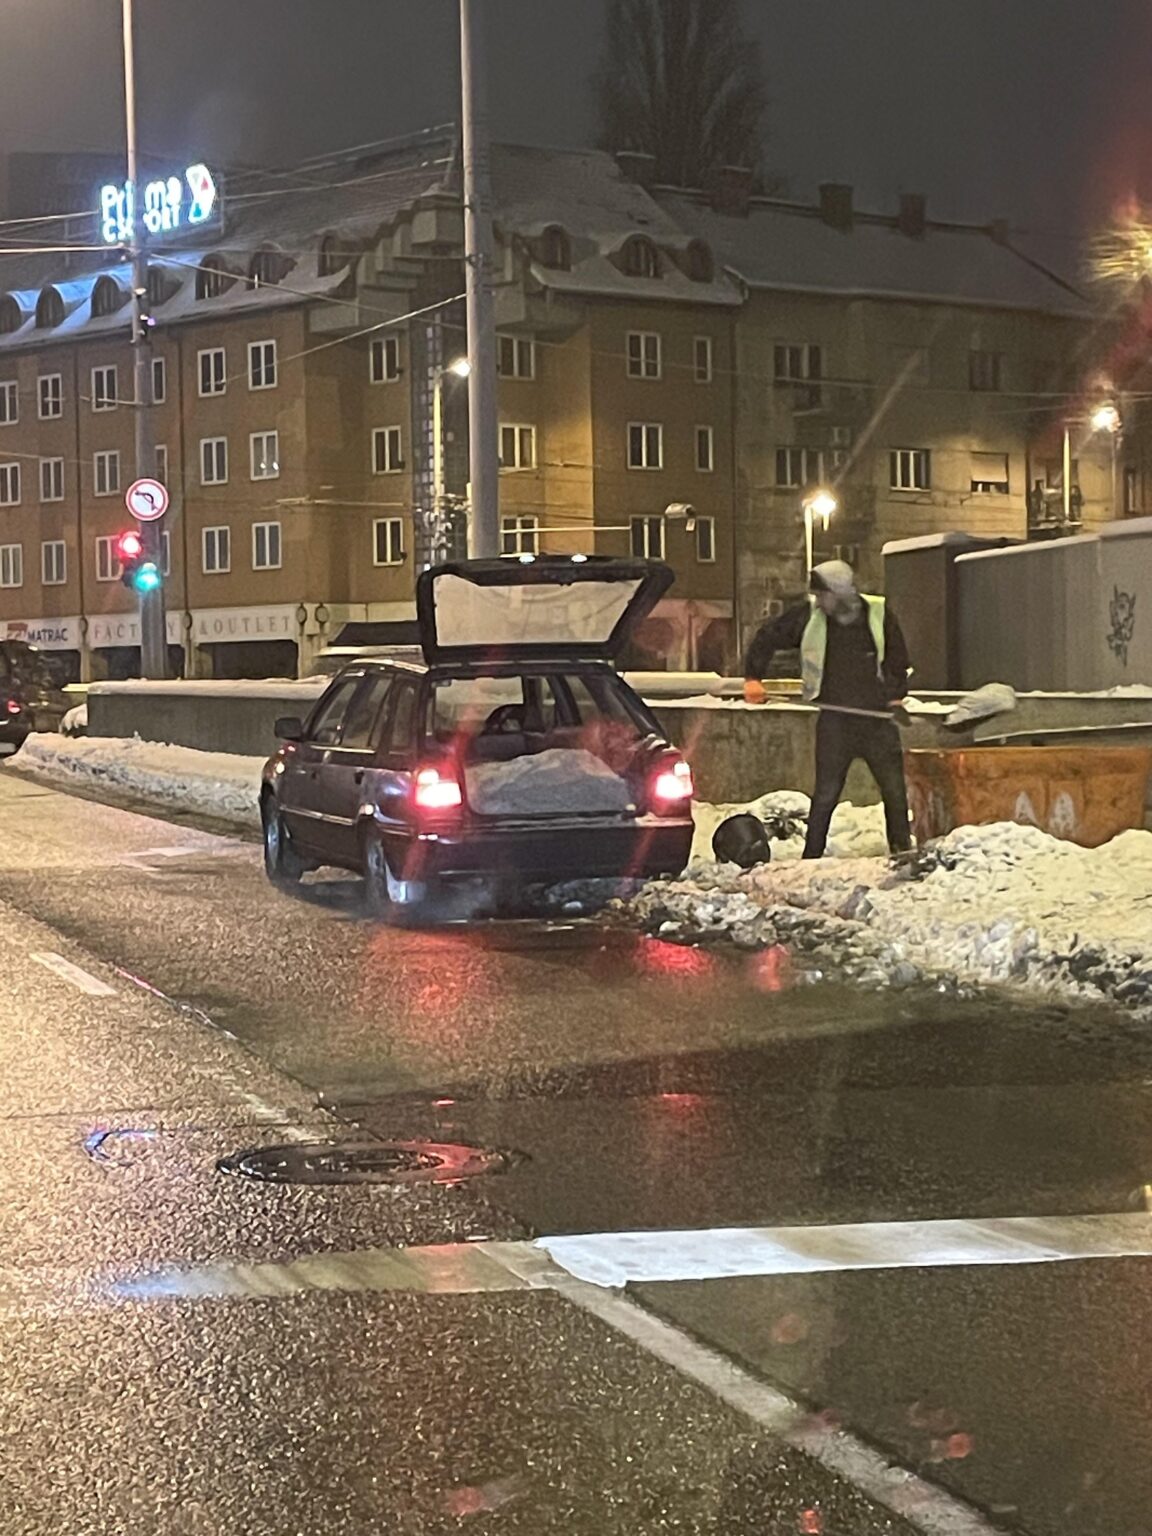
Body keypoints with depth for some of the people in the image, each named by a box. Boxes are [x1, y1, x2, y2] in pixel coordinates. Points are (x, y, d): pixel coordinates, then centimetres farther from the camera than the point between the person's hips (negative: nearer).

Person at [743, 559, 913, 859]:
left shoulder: (879, 614, 0)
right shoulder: (809, 615, -3)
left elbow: (898, 658, 14)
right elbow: (767, 638, 8)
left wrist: (895, 696, 7)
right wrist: (753, 678, 3)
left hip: (877, 716, 1)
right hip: (834, 720, -1)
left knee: (895, 790, 5)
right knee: (826, 794, -2)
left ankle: (902, 849, 20)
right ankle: (812, 855, 7)